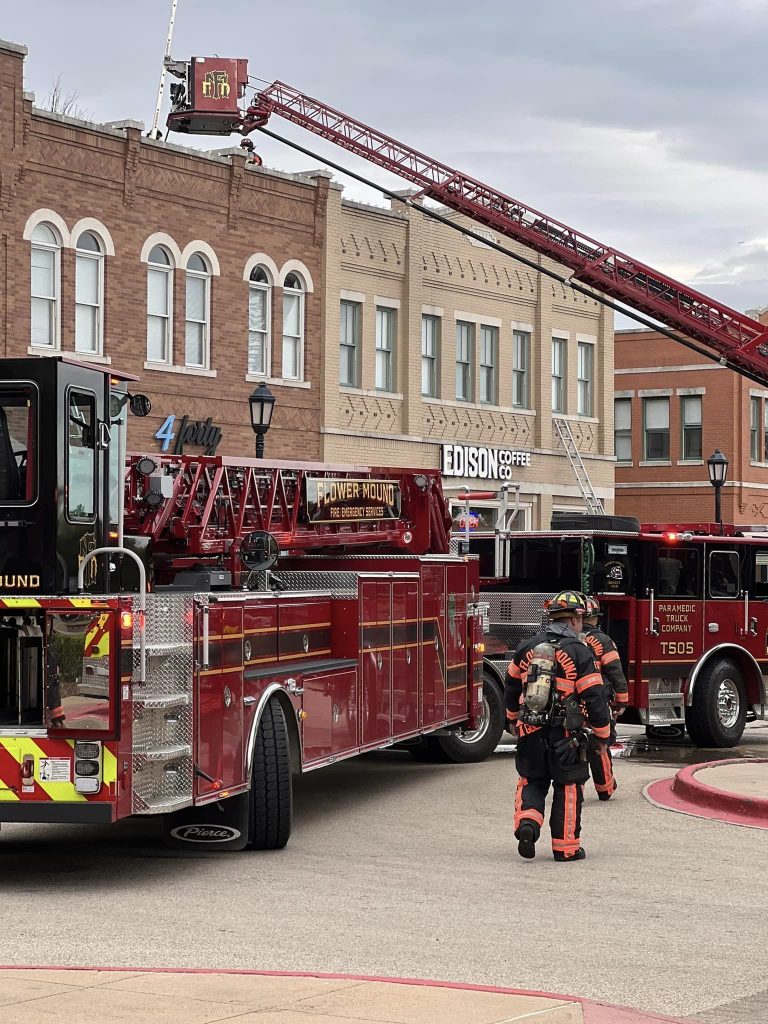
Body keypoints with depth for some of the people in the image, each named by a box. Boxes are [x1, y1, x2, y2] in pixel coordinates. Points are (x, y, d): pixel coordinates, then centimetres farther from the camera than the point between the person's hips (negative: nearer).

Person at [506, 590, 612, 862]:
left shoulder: (528, 647, 6)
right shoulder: (579, 652, -10)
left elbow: (512, 685, 20)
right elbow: (594, 696, -11)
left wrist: (514, 716, 37)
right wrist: (603, 730, 3)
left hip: (530, 732, 4)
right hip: (564, 734, -4)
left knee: (532, 782, 18)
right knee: (568, 788, 8)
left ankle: (527, 821, -6)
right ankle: (566, 847, 12)